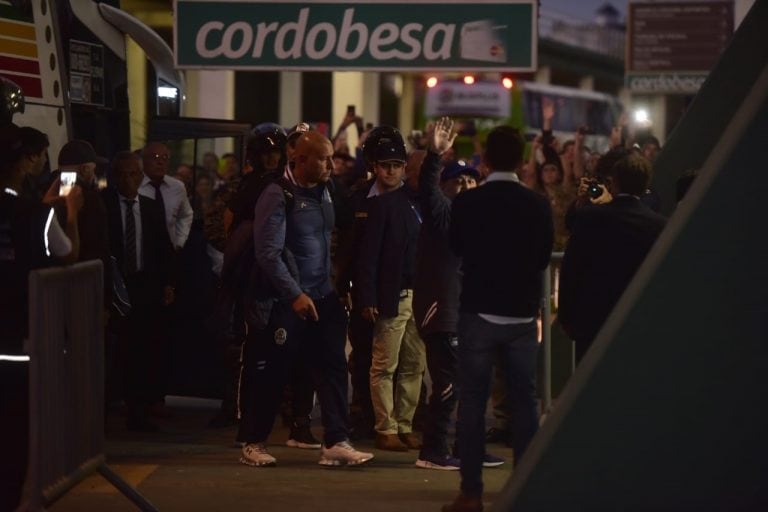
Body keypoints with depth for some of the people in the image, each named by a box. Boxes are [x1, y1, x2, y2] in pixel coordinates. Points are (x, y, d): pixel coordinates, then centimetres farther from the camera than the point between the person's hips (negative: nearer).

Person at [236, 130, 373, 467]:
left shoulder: (324, 193, 10)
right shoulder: (278, 196, -11)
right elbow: (268, 252, -16)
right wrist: (295, 294, -20)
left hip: (322, 298, 6)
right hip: (284, 301, -6)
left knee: (332, 369, -1)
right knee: (271, 374, 1)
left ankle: (336, 443, 0)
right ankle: (253, 443, 14)